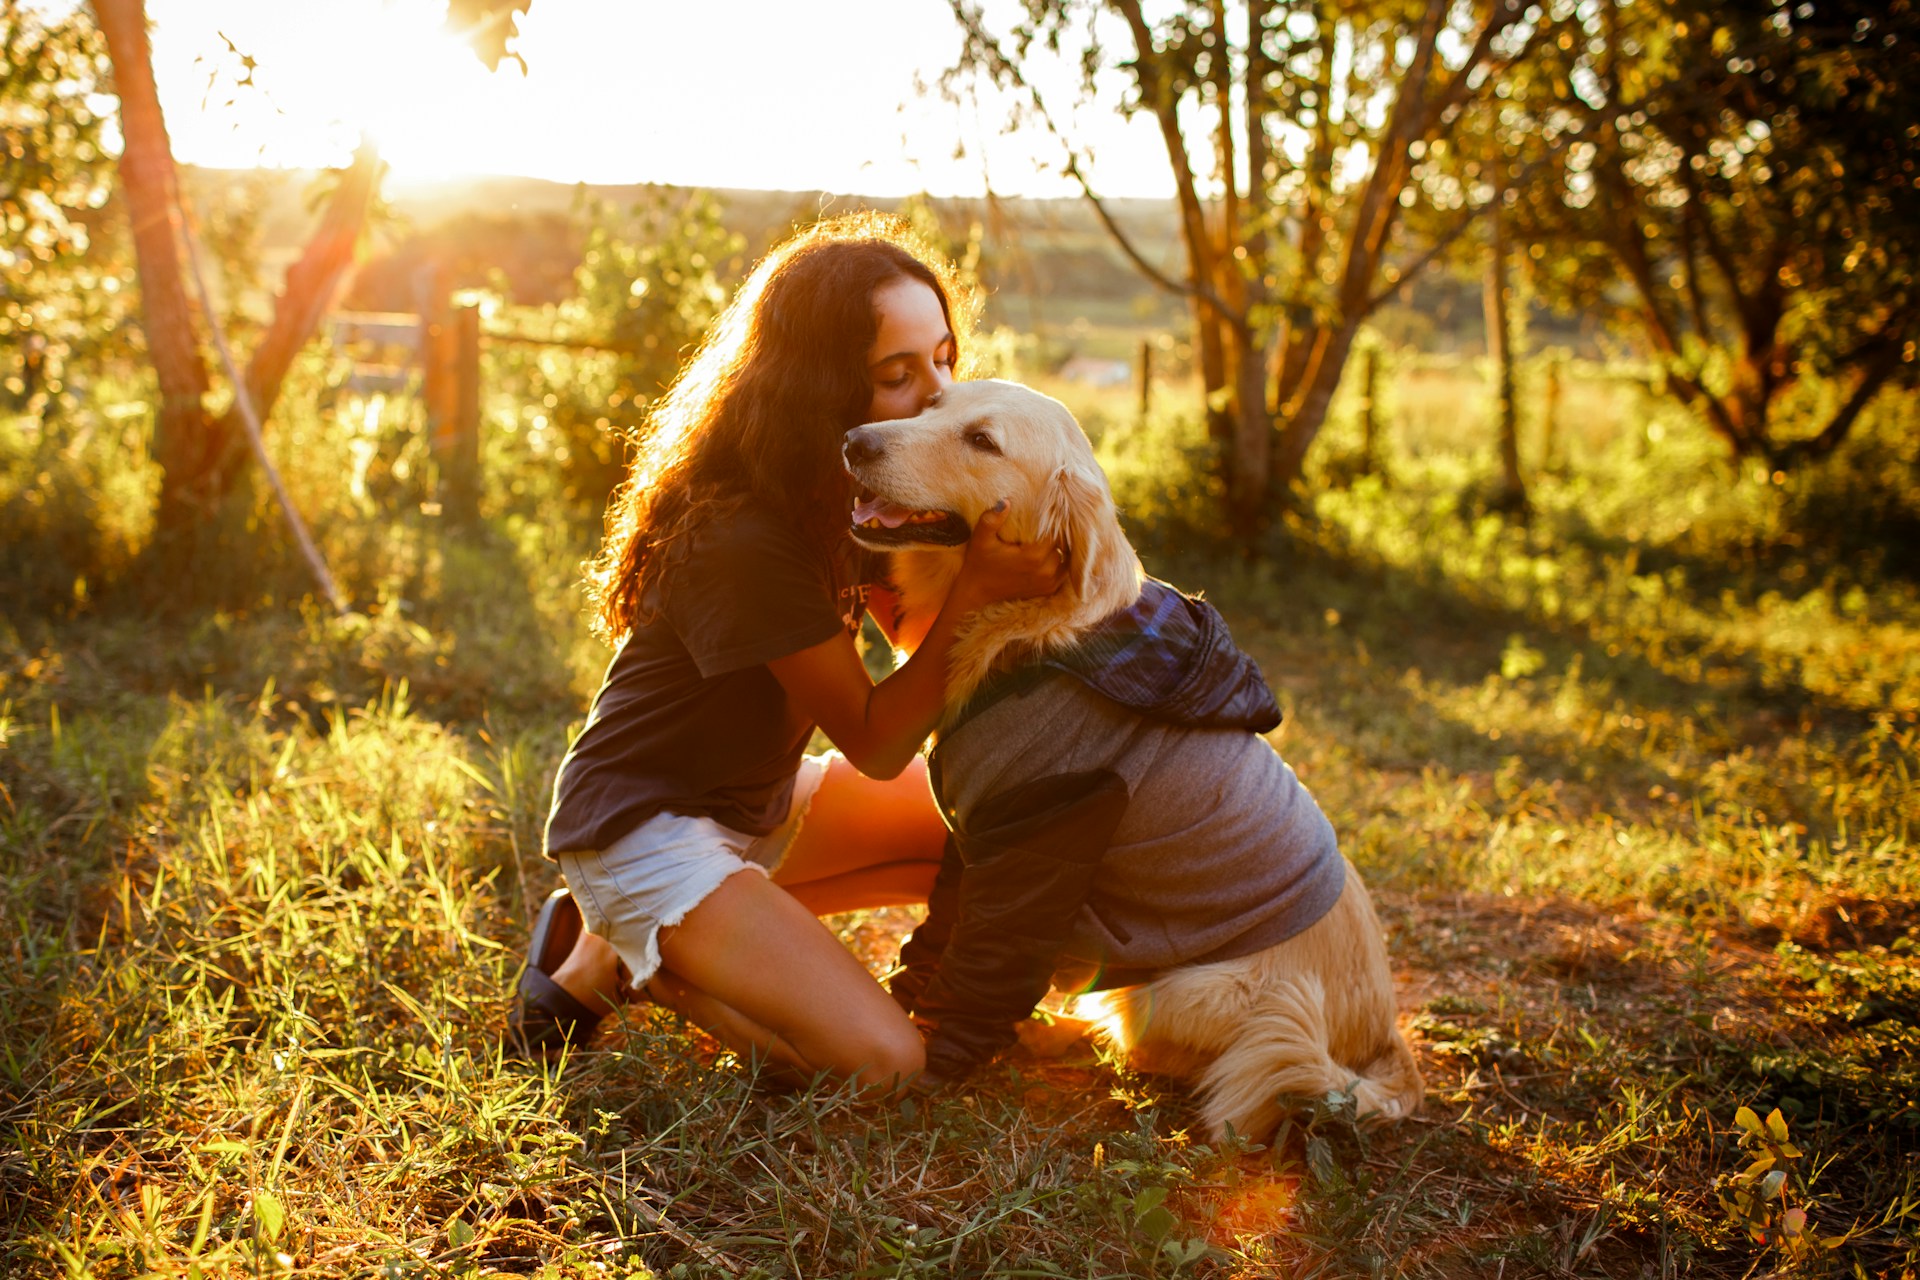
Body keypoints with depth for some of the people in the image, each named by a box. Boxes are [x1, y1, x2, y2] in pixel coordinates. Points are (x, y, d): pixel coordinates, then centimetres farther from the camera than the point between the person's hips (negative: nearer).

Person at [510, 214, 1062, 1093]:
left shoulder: (846, 490, -2)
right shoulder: (740, 537, -28)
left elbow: (913, 628, 4)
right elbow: (878, 743, -21)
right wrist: (977, 590, -31)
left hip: (755, 804, 9)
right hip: (642, 825, -9)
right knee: (881, 1062, -21)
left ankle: (702, 938, 7)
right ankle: (609, 958, 0)